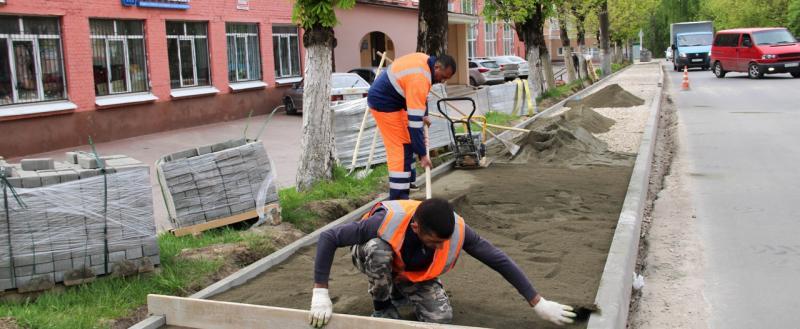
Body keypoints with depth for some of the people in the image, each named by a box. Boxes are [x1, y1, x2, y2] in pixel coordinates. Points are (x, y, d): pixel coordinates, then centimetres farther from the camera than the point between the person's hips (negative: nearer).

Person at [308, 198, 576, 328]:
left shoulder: (456, 229, -33)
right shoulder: (388, 220, -42)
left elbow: (499, 260, -23)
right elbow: (328, 238, -37)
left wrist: (537, 303, -21)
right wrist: (320, 294, -42)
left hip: (415, 275, 3)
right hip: (375, 259, -2)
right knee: (379, 250, -38)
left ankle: (401, 292, 10)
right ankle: (382, 306, -9)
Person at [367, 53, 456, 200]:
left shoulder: (426, 61, -2)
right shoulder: (419, 79, -31)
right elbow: (414, 121, -32)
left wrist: (424, 115, 12)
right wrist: (422, 154, -28)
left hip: (392, 99, 10)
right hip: (383, 103, -10)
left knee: (406, 141, 18)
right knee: (400, 148, -12)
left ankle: (407, 180, 30)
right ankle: (398, 198, -12)